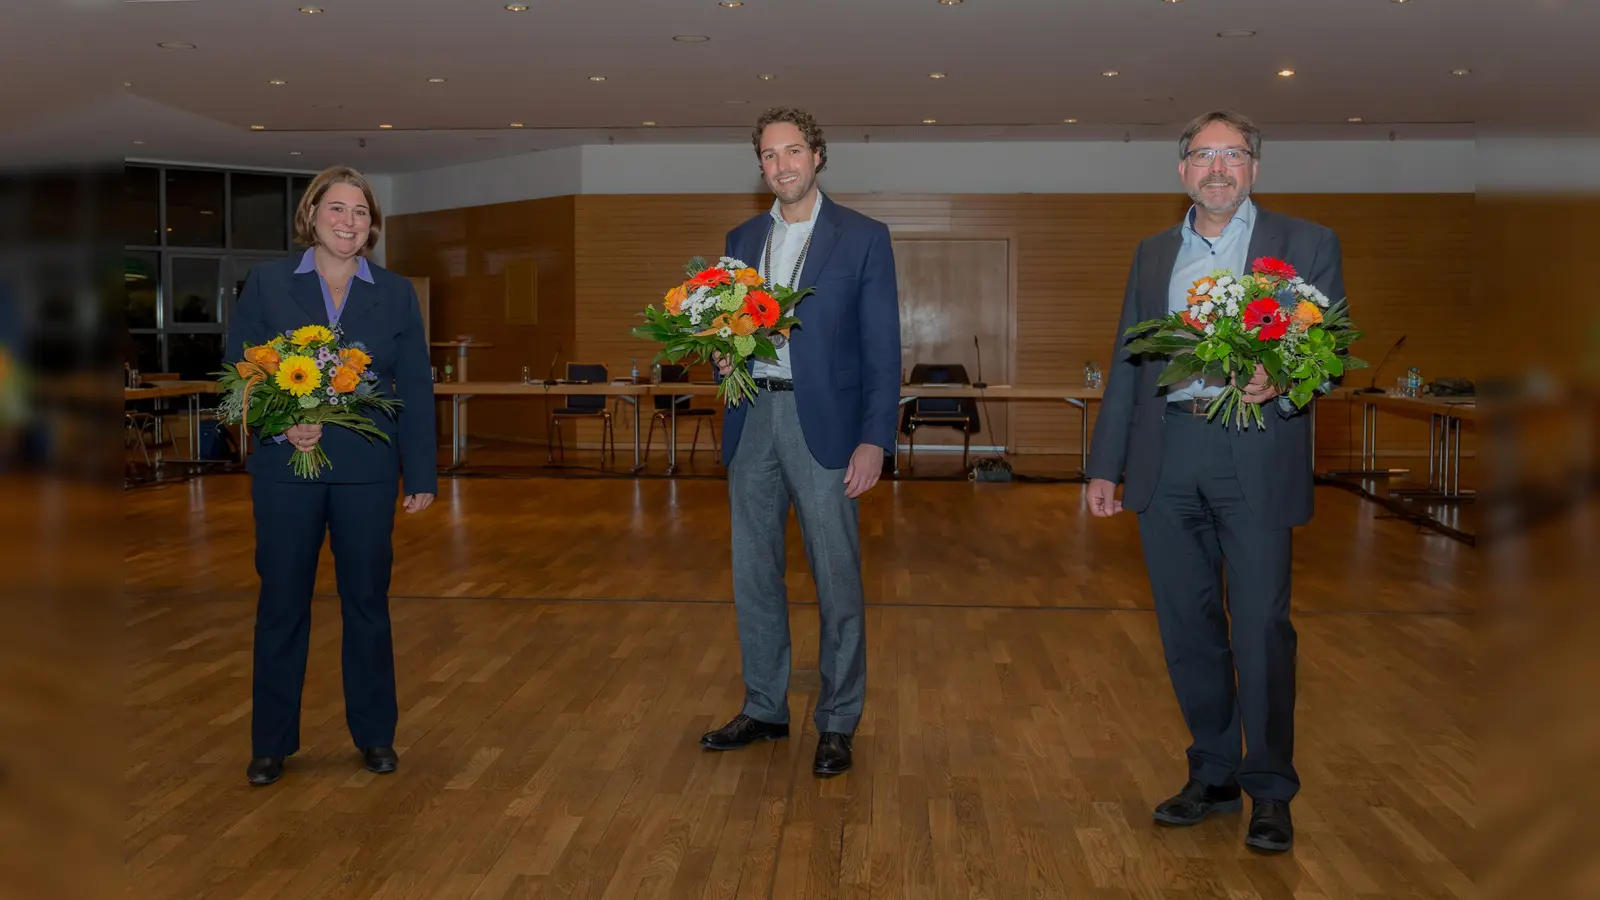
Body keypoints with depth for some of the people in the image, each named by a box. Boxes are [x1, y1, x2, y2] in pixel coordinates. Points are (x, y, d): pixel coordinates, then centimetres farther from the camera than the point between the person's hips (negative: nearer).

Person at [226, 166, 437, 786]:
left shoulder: (396, 294, 6)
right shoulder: (266, 283, 3)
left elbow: (415, 391, 4)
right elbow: (236, 369, 0)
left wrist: (422, 476, 0)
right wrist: (282, 425, -17)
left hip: (367, 472, 1)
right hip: (285, 468, -1)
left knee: (368, 600, 9)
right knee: (281, 602, 7)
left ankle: (374, 734, 23)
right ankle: (271, 742, 20)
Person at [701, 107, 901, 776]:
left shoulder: (863, 238, 0)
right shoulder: (742, 240, 14)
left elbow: (882, 347, -4)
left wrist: (874, 440, -12)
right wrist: (723, 356, -6)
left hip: (824, 425, -5)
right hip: (753, 421, 5)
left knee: (837, 581, 1)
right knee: (752, 575, 11)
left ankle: (837, 724, 13)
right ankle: (764, 709, 25)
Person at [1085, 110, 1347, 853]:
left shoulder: (1306, 245, 5)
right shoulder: (1154, 255, 16)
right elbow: (1127, 364, 16)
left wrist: (1279, 382, -23)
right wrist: (1105, 466, 12)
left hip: (1255, 454, -3)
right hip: (1166, 457, 4)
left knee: (1261, 625, -2)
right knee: (1186, 624, 9)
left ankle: (1270, 791, 12)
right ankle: (1213, 776, 24)